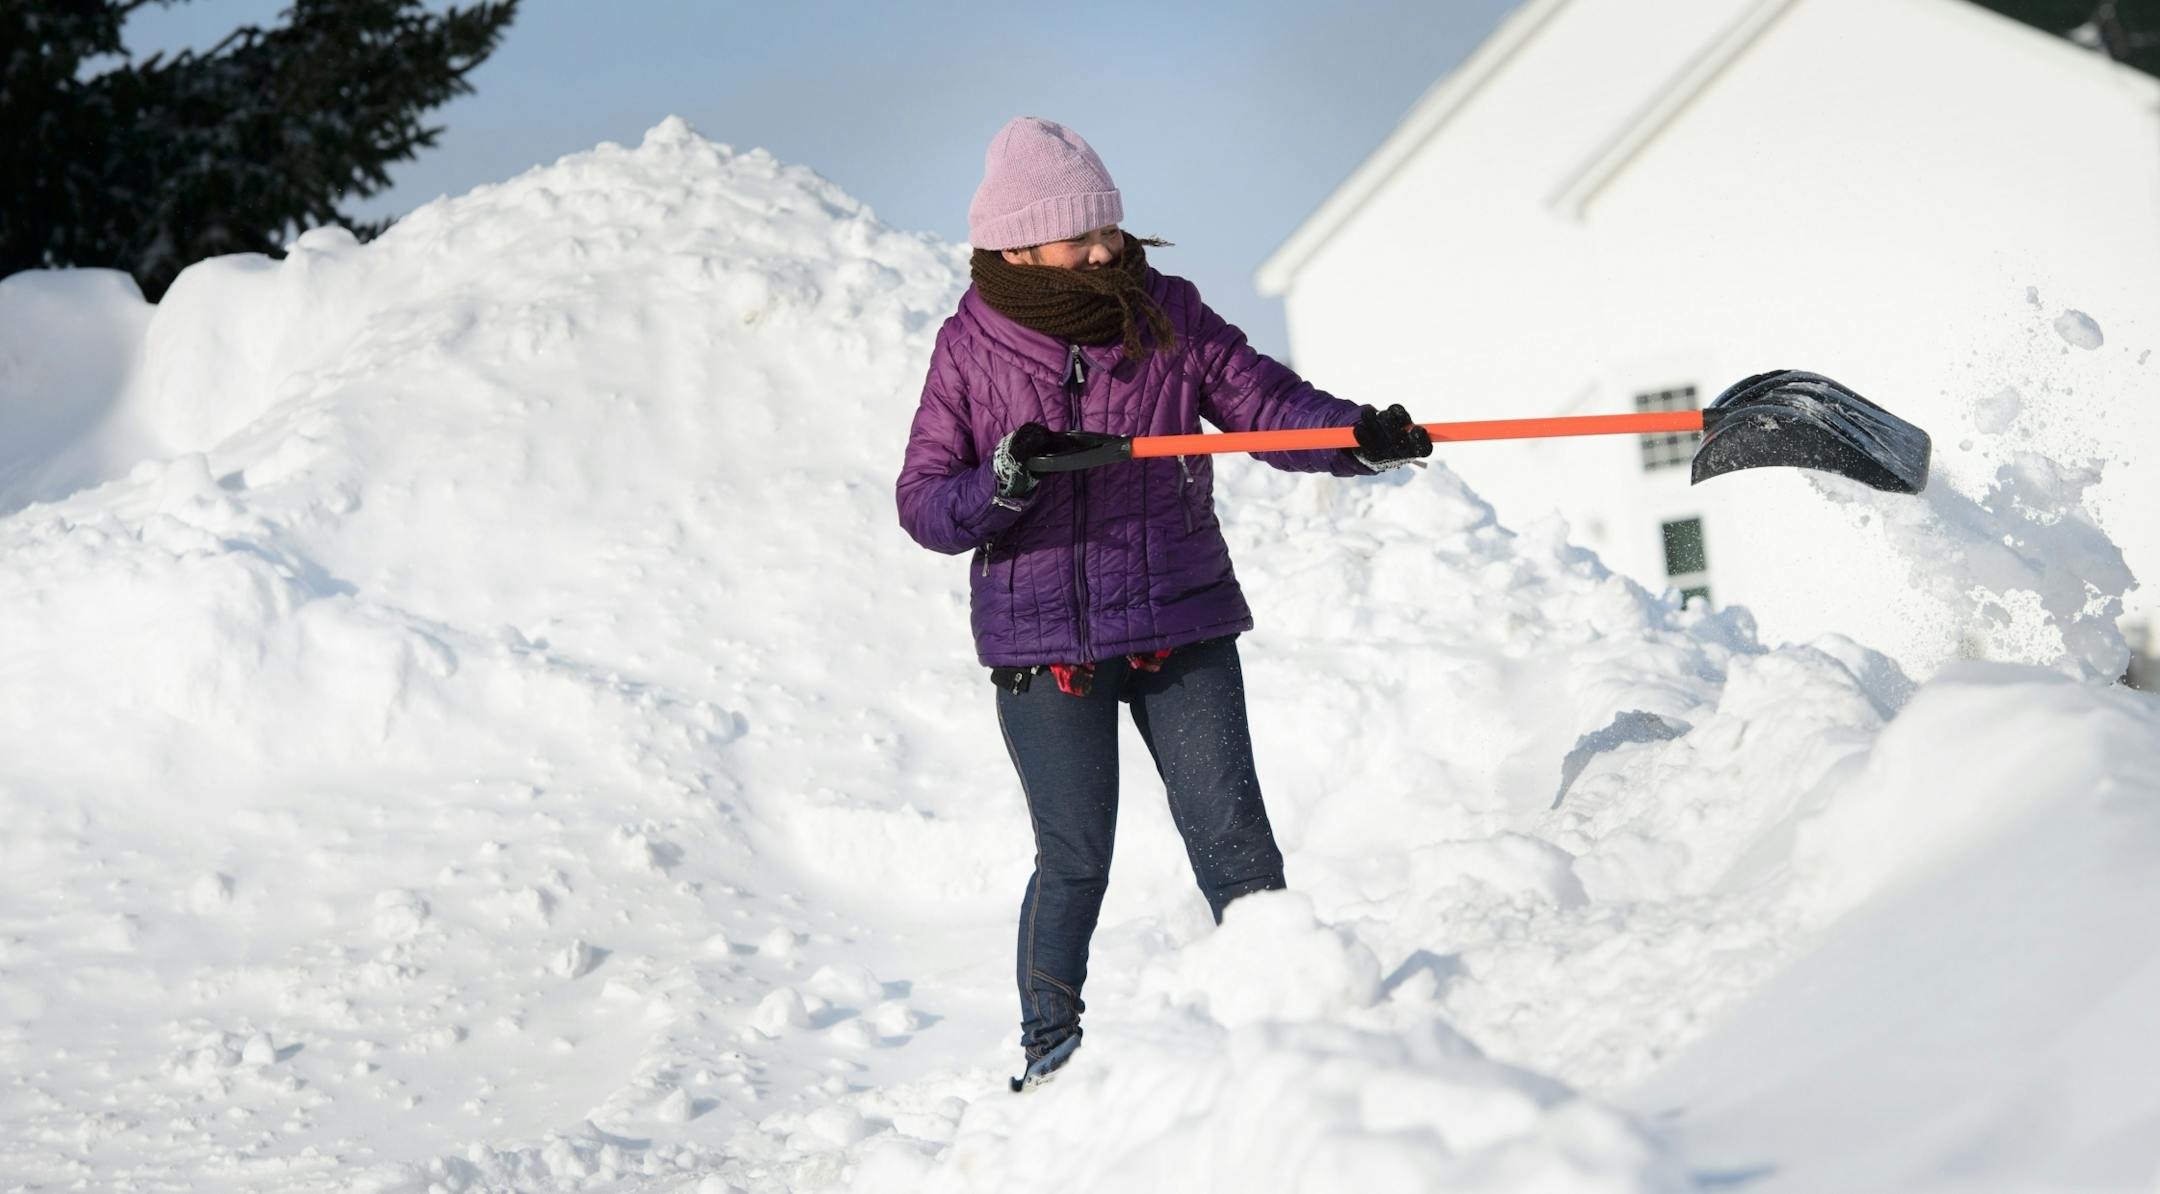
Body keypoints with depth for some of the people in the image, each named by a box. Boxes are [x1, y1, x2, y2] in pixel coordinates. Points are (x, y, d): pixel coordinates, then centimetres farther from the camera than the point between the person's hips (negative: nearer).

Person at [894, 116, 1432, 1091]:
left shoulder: (1166, 316, 1)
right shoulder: (969, 350, -2)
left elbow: (1265, 403, -4)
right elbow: (923, 505, -1)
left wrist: (1360, 436, -23)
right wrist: (1003, 482, -22)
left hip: (1181, 628, 1)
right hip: (1041, 644, -1)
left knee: (1232, 838, 0)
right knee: (1075, 859, 3)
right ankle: (1050, 1045, 21)